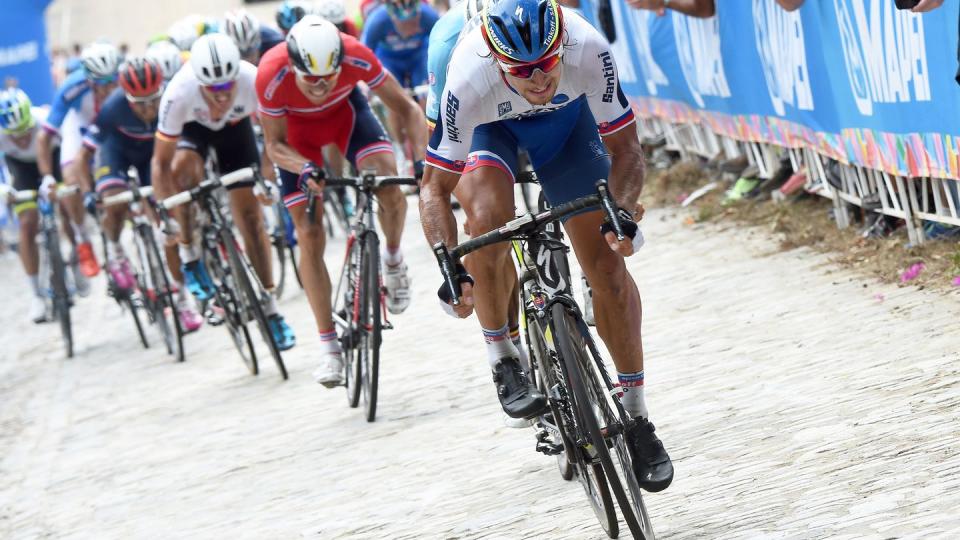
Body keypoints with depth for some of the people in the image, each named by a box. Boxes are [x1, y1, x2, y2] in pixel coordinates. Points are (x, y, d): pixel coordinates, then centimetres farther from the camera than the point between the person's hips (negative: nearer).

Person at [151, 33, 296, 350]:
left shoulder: (254, 81, -39)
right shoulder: (179, 93, -40)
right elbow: (161, 161, -32)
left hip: (235, 126, 1)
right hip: (192, 126, -1)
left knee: (250, 214, -4)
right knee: (183, 167, -34)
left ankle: (271, 309, 6)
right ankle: (189, 257, -13)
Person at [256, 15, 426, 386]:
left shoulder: (356, 57, -36)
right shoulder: (271, 76, -37)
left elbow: (406, 109, -24)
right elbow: (275, 145, -22)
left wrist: (426, 157, -40)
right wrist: (304, 169, -43)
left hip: (345, 110, 1)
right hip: (296, 127, -1)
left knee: (389, 186, -26)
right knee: (309, 235, -6)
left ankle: (393, 259, 8)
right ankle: (329, 349, 2)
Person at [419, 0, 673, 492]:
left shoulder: (588, 50, -37)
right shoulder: (468, 81, -39)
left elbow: (623, 147, -25)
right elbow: (435, 187, -30)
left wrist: (623, 212, -42)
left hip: (564, 119, 1)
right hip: (489, 125, -1)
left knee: (607, 261, -8)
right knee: (489, 220, -32)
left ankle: (636, 415, 4)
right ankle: (500, 356, -9)